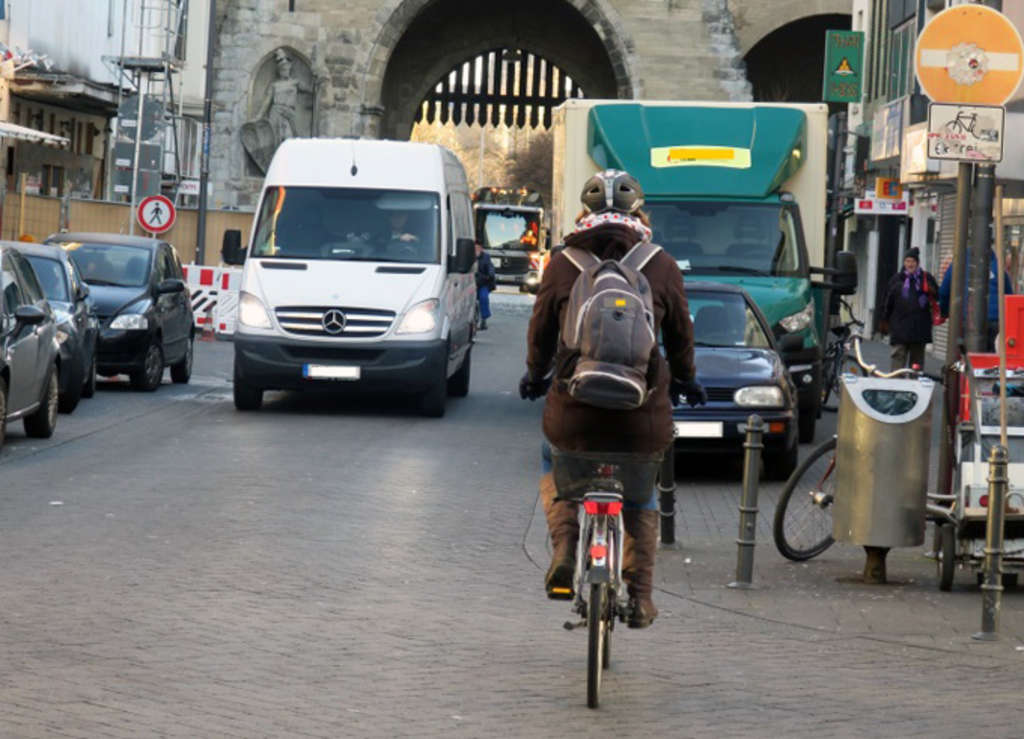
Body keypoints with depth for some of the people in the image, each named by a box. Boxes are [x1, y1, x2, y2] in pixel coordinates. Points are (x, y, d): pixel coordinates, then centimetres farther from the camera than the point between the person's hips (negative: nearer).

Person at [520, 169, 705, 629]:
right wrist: (685, 380, 31)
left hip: (573, 406, 0)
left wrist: (535, 376, 29)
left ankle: (564, 550, 5)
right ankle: (639, 595, 17)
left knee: (555, 471, 28)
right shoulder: (661, 268, 0)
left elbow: (541, 330, 9)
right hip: (642, 414, 0)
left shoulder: (562, 265, -1)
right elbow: (681, 334, 12)